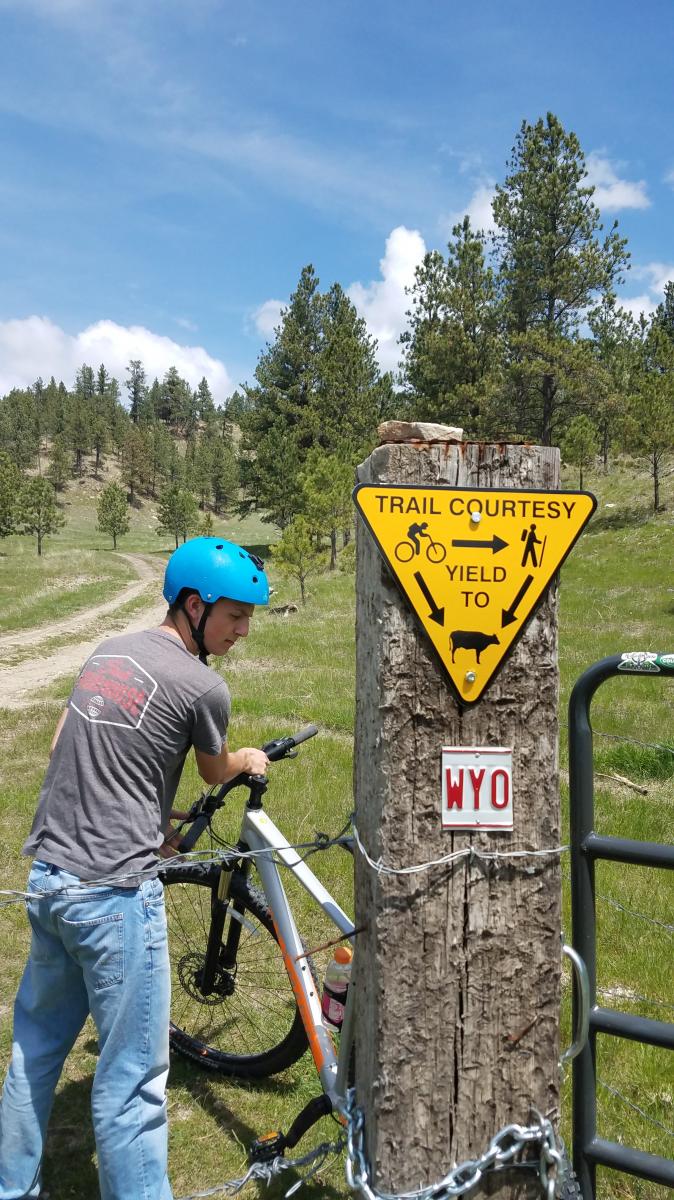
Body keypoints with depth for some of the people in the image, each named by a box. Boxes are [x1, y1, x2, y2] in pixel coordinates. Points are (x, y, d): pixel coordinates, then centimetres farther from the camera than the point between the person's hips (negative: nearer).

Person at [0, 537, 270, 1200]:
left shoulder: (108, 651, 8)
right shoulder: (202, 685, -13)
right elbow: (216, 773, 6)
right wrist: (250, 760, 28)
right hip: (113, 894, -9)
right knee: (131, 1077, 3)